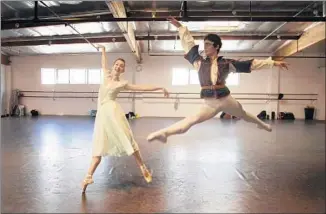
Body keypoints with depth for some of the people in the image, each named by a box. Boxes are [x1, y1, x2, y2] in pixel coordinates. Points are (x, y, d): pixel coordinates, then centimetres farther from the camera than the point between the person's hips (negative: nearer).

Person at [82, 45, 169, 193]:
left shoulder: (122, 83, 4)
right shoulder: (107, 75, 16)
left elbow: (143, 87, 3)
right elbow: (104, 64, 36)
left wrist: (160, 88, -1)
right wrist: (103, 50, 49)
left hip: (112, 111, -4)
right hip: (101, 113, 4)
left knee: (127, 140, -6)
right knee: (99, 146, 3)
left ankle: (143, 168, 2)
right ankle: (89, 176, 1)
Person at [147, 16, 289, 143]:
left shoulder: (226, 63, -3)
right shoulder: (200, 62, 0)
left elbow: (251, 64, 0)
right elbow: (189, 44, 3)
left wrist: (274, 63, 2)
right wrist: (180, 26, 0)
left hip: (226, 99, 1)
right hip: (209, 103, 0)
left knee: (243, 114, 25)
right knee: (193, 119, -19)